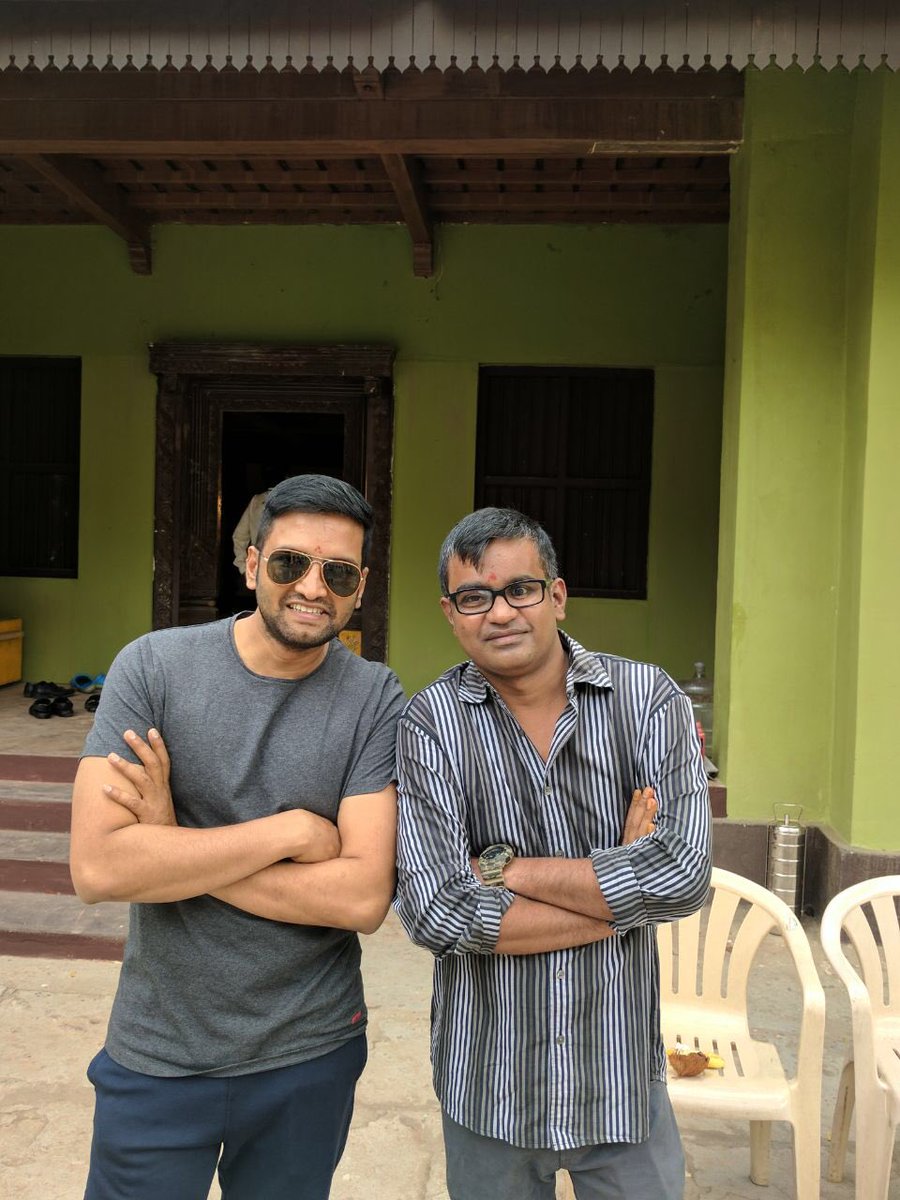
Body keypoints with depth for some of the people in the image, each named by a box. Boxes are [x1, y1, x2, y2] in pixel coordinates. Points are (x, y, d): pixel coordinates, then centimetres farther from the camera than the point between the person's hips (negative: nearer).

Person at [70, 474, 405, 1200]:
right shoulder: (155, 666, -11)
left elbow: (365, 897, -18)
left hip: (310, 1056, 1)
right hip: (158, 1057, 0)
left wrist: (174, 848, -19)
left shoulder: (375, 700, -11)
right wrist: (293, 830, -21)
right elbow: (97, 867, -20)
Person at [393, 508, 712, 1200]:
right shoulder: (430, 723, -10)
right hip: (488, 1084, 0)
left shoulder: (648, 699, -7)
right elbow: (436, 913, -20)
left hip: (622, 1076, 1)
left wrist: (505, 868, -18)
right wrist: (621, 885, -16)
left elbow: (685, 875, -19)